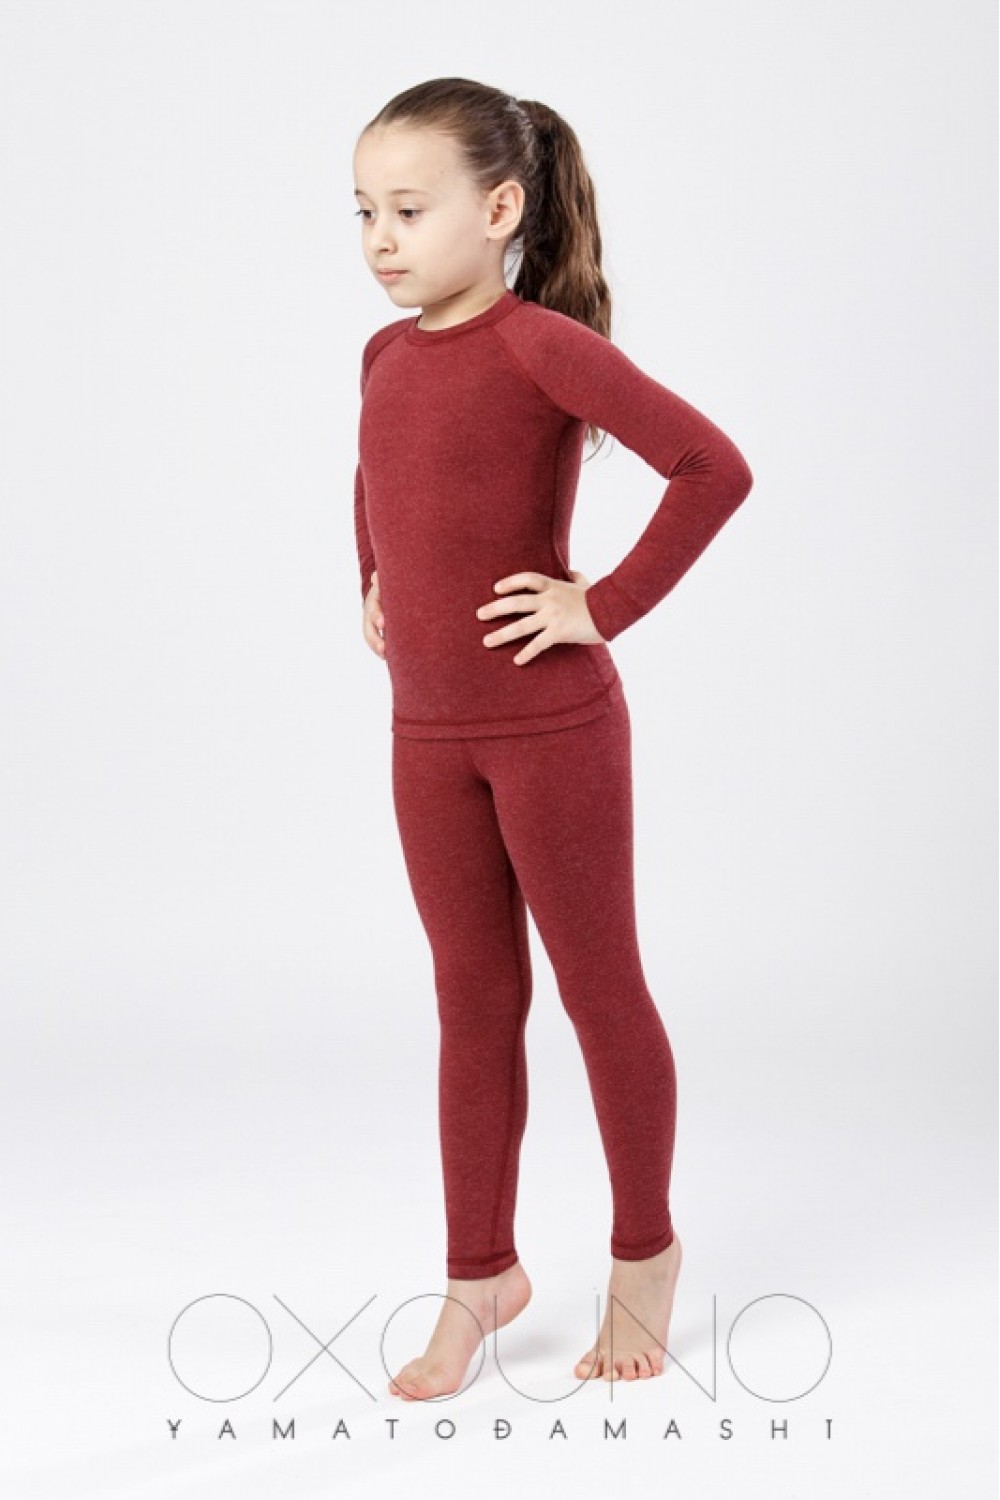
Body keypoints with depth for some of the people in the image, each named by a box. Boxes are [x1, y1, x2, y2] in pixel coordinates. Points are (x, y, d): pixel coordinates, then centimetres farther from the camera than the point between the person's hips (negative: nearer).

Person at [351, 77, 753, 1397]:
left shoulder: (540, 343, -16)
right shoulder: (388, 354, 7)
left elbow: (714, 467, -25)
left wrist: (607, 606, -20)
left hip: (552, 724, -7)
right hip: (427, 732, 7)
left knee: (599, 989, 8)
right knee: (473, 1001, 13)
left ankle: (644, 1253, 26)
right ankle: (481, 1272, 24)